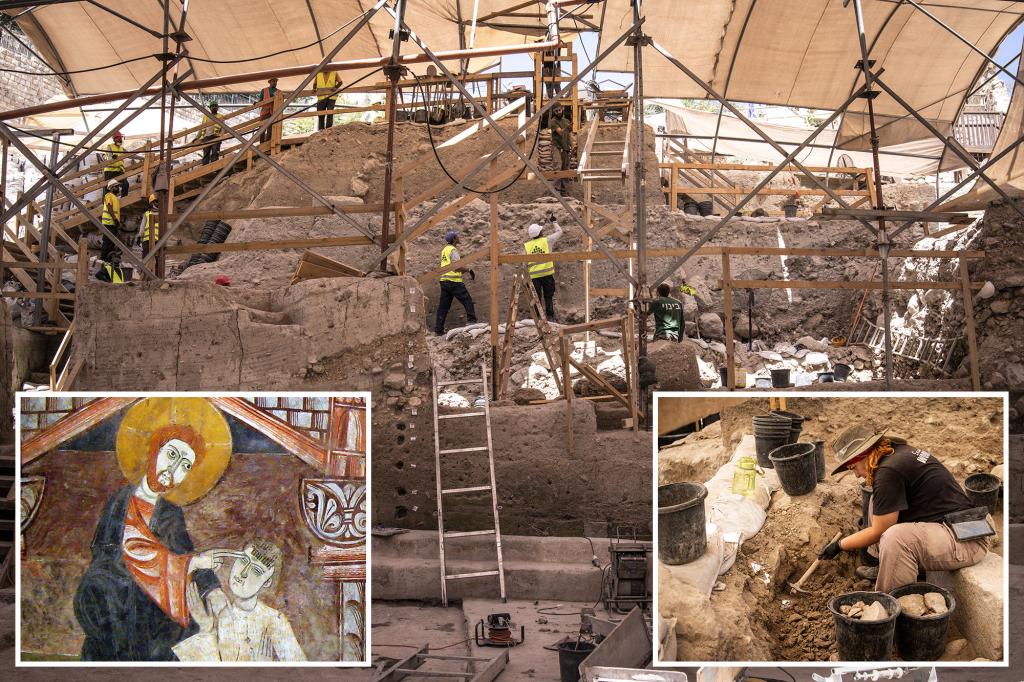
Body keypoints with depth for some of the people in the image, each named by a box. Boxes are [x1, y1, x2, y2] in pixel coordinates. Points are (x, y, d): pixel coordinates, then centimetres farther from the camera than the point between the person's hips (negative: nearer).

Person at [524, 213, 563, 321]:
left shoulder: (526, 246, 5)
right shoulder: (547, 241, 0)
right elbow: (559, 232, 15)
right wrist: (553, 221, 28)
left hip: (534, 275, 1)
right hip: (547, 273, -1)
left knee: (536, 298, 8)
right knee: (549, 297, 10)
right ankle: (550, 317, 7)